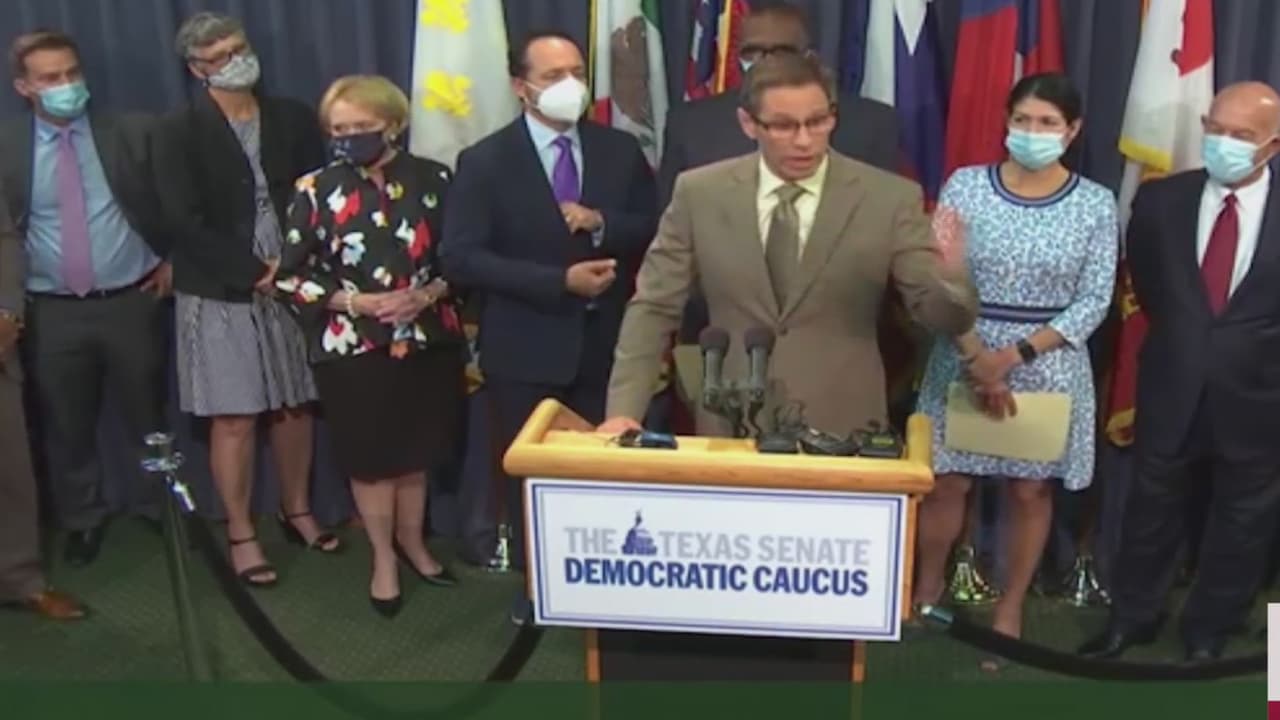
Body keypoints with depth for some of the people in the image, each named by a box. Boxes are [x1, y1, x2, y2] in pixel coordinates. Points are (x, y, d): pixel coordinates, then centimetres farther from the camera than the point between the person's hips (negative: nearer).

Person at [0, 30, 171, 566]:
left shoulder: (130, 133, -4)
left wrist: (174, 260, 2)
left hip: (131, 301, 0)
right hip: (52, 312, 1)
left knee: (149, 417, 12)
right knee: (66, 427, 12)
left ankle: (163, 509, 31)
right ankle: (82, 520, 32)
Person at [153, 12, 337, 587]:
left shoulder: (293, 118, 6)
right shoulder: (179, 133, -5)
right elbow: (186, 222, -12)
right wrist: (256, 273, -16)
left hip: (293, 285, 3)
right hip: (221, 296, -3)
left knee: (295, 408, 12)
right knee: (234, 420, 1)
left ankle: (296, 511, 31)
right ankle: (240, 535, 16)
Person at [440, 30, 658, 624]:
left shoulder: (620, 150, 4)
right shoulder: (485, 162, -5)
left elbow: (654, 231, 2)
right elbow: (460, 258, -14)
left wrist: (602, 224, -19)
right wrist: (559, 281, -21)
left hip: (606, 344, 2)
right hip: (526, 350, -1)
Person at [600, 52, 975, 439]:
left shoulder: (890, 198, -6)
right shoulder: (699, 193, -2)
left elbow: (948, 319, -6)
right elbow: (653, 307, 2)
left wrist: (950, 276, -28)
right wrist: (624, 410, -8)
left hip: (844, 432, 0)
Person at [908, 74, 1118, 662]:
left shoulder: (1095, 204, -3)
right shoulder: (966, 186, -4)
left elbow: (1094, 302, -5)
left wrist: (1016, 354, -16)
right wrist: (978, 358, -17)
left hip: (1050, 365, 0)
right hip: (965, 357, 0)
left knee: (1031, 491, 9)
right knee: (946, 482, 7)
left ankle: (1010, 611, 27)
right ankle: (927, 588, 32)